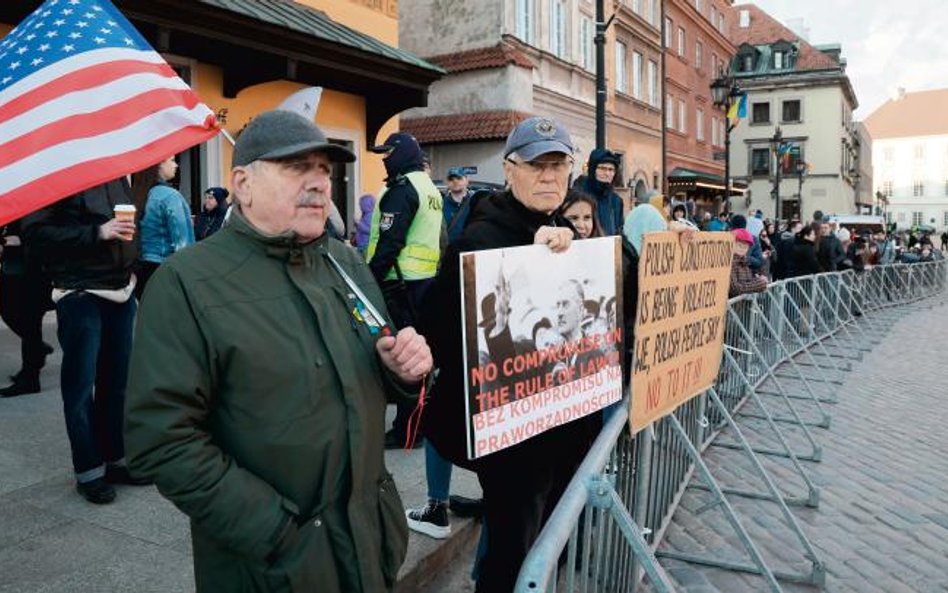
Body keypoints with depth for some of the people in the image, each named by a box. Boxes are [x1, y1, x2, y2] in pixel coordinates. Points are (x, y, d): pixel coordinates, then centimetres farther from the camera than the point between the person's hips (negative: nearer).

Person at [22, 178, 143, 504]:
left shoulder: (118, 177, 12)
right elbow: (35, 231, -14)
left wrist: (130, 257, 11)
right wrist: (96, 233, -21)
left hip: (120, 292, 6)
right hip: (80, 295, -6)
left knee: (117, 380, 11)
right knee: (81, 384, 3)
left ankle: (116, 458, 24)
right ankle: (88, 471, 14)